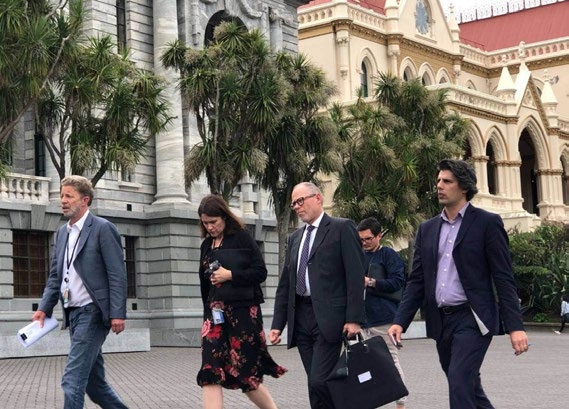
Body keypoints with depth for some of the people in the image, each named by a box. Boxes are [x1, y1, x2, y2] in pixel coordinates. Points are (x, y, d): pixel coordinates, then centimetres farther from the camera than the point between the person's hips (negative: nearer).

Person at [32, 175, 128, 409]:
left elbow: (117, 275, -12)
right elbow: (55, 276, 18)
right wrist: (44, 308, 5)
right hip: (73, 313, 8)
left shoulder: (103, 229, -8)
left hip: (93, 313, -8)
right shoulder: (62, 232, 15)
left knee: (73, 379, -12)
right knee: (93, 382, 12)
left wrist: (118, 314, -18)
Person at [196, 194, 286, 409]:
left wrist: (230, 275, -15)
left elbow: (260, 272, -8)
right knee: (210, 374, -7)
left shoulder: (242, 238, -3)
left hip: (243, 312, -5)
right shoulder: (206, 245, 13)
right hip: (216, 314, 5)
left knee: (246, 374, 0)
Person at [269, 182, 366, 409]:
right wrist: (278, 324, 11)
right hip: (301, 318, 6)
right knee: (317, 384, 6)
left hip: (328, 318, -6)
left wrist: (354, 318, -15)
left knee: (318, 382, -14)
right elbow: (285, 285, 18)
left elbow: (355, 275, -8)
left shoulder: (342, 228, 0)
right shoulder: (295, 238, 19)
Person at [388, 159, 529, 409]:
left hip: (473, 318, -6)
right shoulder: (427, 229, 13)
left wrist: (515, 326, -14)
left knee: (459, 381, -18)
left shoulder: (487, 223, -3)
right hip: (441, 321, 6)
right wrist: (400, 322, 0)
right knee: (467, 385, 14)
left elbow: (504, 279, -7)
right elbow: (416, 281, 11)